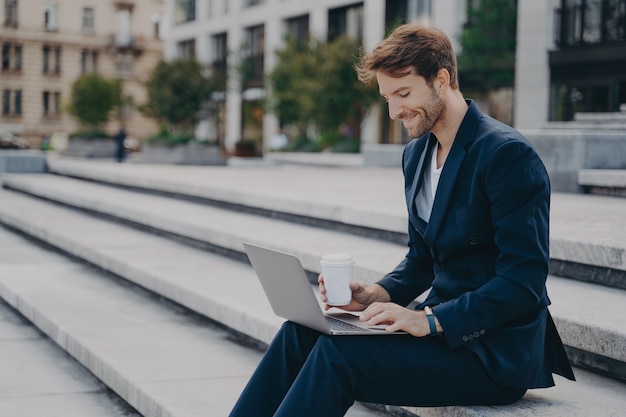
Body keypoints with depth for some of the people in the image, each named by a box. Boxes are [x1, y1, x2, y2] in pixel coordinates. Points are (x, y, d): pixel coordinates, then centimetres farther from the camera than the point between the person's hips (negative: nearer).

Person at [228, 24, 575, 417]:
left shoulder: (508, 154, -16)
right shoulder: (417, 153, 11)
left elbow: (524, 282, -20)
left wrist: (430, 320, -24)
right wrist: (377, 295, -1)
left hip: (498, 353, -8)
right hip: (445, 325, 8)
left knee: (340, 350, -24)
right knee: (301, 330, -7)